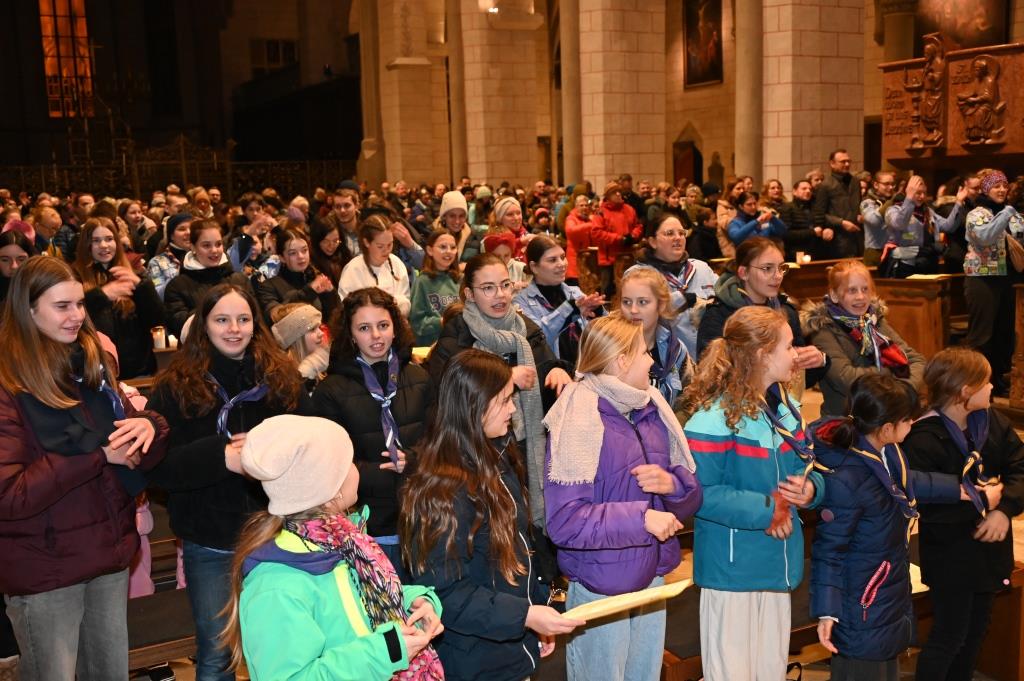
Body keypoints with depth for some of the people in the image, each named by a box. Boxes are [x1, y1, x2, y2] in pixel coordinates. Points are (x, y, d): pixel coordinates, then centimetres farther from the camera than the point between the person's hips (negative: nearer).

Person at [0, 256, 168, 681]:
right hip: (45, 567, -6)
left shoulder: (93, 365, 6)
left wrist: (149, 426, -15)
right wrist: (97, 456, -22)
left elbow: (141, 456, 8)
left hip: (110, 552, 6)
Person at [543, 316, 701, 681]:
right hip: (600, 588, -6)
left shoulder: (652, 411, 4)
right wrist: (641, 517, -27)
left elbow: (692, 492, 7)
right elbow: (564, 521, -23)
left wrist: (671, 483, -15)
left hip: (653, 579, 7)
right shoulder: (579, 421, -17)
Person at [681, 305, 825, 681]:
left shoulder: (787, 410, 7)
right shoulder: (714, 418, -19)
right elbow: (699, 493, -23)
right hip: (731, 568, -8)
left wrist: (810, 489, -8)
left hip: (778, 566, 8)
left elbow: (809, 470, 15)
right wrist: (766, 509, -20)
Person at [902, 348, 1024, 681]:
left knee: (976, 628, 22)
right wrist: (983, 500, -21)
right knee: (949, 634, 4)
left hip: (989, 546, 7)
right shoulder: (922, 441, -25)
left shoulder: (991, 421, -3)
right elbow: (925, 507, -28)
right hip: (950, 556, -7)